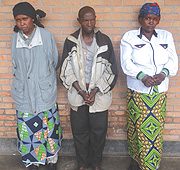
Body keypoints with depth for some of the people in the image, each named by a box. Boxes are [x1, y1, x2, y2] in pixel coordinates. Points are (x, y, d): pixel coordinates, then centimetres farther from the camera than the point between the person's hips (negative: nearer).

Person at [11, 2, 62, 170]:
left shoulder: (46, 35, -7)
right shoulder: (15, 38, 1)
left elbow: (55, 62, 5)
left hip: (45, 92, -2)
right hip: (23, 93, 2)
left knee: (48, 126, 8)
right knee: (27, 128, 10)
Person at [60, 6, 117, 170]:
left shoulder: (104, 41, -3)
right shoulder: (70, 41, -2)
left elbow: (111, 71, -3)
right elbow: (66, 71, -2)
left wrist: (95, 91, -12)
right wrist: (81, 91, -12)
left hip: (100, 94, 0)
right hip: (77, 94, 1)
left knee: (99, 131, 10)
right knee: (79, 130, 12)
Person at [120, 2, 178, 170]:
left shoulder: (166, 36, 9)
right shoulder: (129, 37, 1)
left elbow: (173, 60, 4)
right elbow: (126, 62, -9)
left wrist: (163, 73, -17)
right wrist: (142, 76, -24)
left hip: (159, 93, 2)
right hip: (137, 93, -2)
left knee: (156, 128, 8)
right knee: (137, 127, 6)